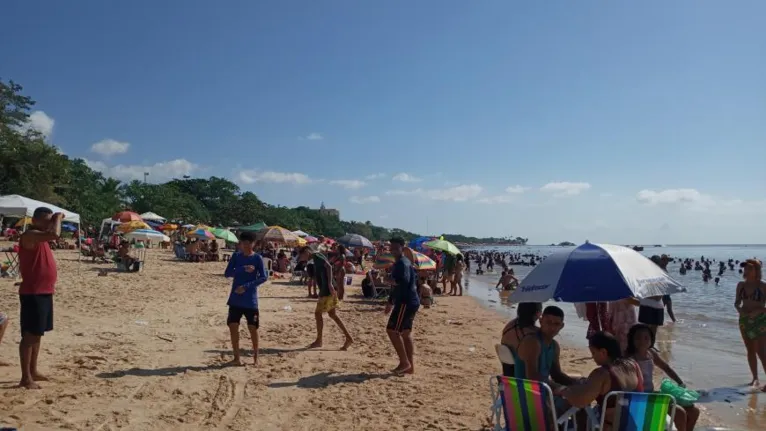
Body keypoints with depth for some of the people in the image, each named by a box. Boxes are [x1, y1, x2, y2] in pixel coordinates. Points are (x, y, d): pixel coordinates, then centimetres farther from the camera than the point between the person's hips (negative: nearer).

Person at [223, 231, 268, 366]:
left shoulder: (257, 258, -5)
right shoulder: (236, 256, 4)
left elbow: (264, 277, -10)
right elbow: (227, 273, -4)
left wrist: (246, 286, -19)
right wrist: (243, 269, -19)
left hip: (250, 300, -3)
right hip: (235, 299, 3)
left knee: (253, 328, 2)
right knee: (233, 327, 1)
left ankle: (255, 357, 16)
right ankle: (236, 358, 12)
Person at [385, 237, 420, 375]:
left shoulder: (402, 263, -14)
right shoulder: (400, 262, 19)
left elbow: (404, 280, -31)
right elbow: (398, 283, 28)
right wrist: (391, 301, 30)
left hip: (406, 302, -10)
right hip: (411, 301, 10)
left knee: (392, 330, -7)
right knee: (406, 333, 11)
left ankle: (404, 362, -3)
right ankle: (410, 366, 14)